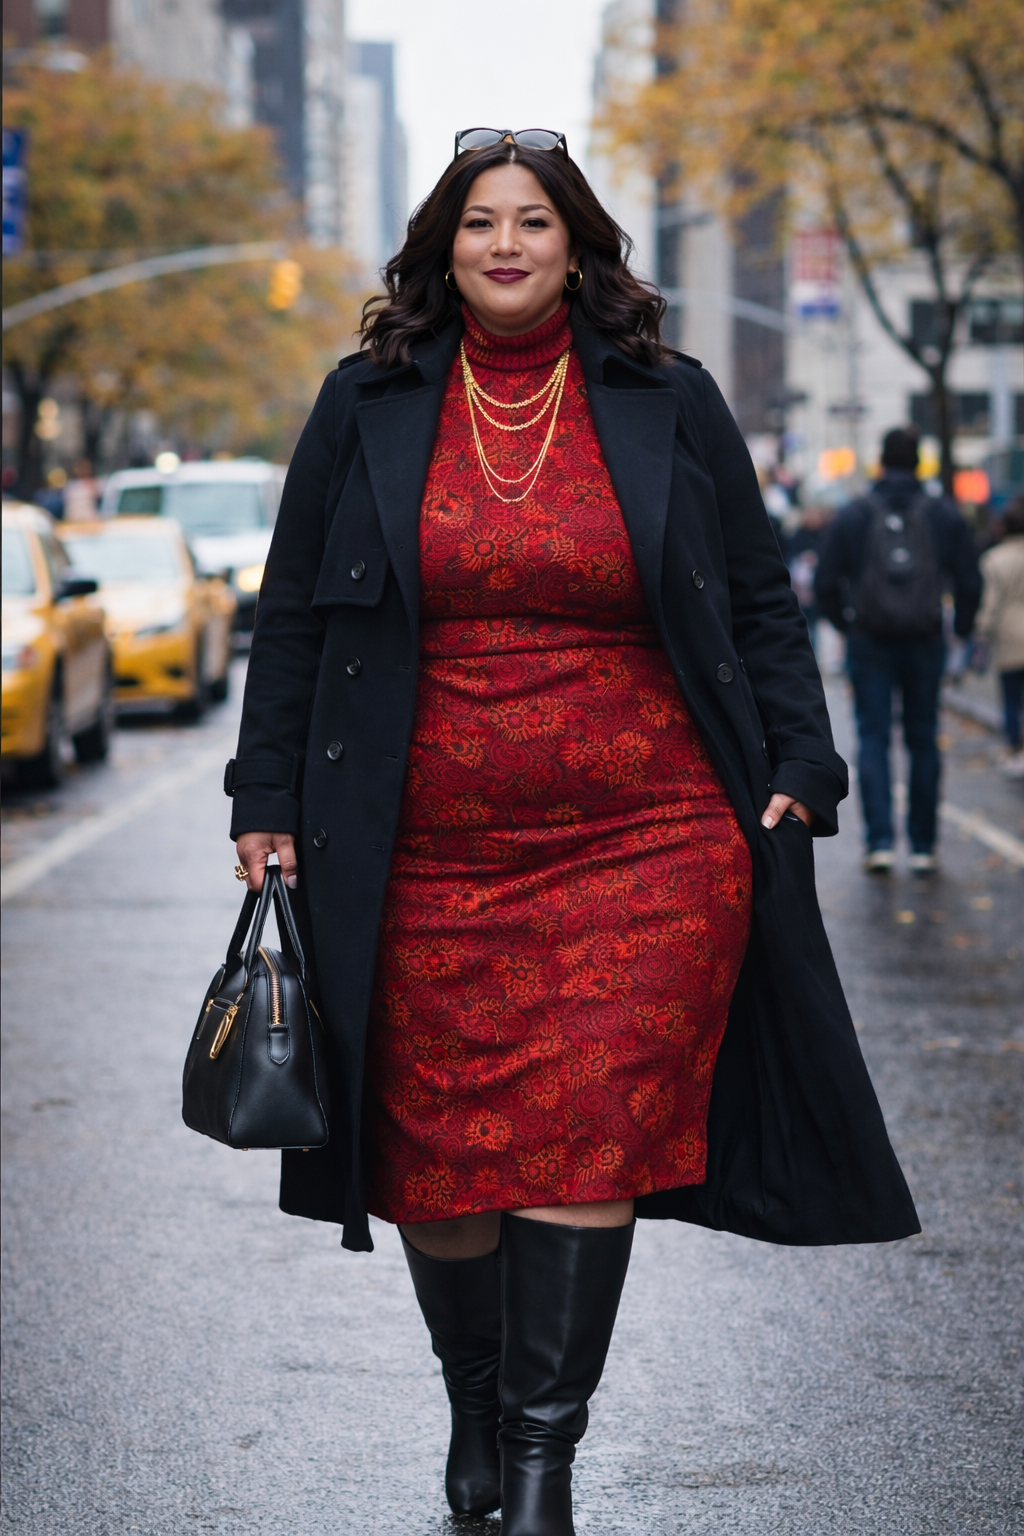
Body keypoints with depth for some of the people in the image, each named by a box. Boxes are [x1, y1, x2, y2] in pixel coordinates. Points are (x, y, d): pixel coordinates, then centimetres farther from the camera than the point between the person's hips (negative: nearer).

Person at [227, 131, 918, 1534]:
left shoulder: (670, 406, 8)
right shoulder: (365, 411, 9)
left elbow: (759, 605, 12)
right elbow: (293, 620, 13)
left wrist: (797, 767, 2)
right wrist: (268, 802, 8)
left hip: (645, 847, -1)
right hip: (427, 862, 1)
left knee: (589, 1130, -9)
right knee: (439, 1142, 4)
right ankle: (474, 1416, 25)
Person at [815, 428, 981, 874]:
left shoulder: (852, 516, -1)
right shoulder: (945, 515, 1)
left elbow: (826, 582, 0)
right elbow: (970, 581, 2)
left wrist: (844, 622, 17)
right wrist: (962, 625, 18)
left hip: (869, 641, -1)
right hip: (925, 642, 1)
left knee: (873, 738, 3)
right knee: (923, 740, 9)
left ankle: (880, 842, -9)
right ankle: (923, 846, 11)